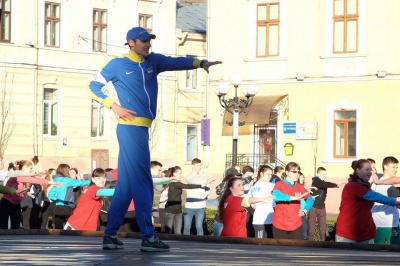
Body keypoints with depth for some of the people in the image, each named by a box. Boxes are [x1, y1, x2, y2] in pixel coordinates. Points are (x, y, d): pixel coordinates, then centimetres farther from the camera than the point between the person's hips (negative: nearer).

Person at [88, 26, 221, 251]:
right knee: (142, 182, -9)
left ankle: (111, 235, 13)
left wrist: (200, 63, -12)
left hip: (143, 129, 7)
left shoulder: (153, 61, 15)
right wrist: (113, 106, -7)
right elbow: (94, 86, 4)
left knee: (127, 183, 9)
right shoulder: (118, 64, 0)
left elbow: (176, 62, 4)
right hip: (130, 128, -7)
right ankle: (148, 236, -9)